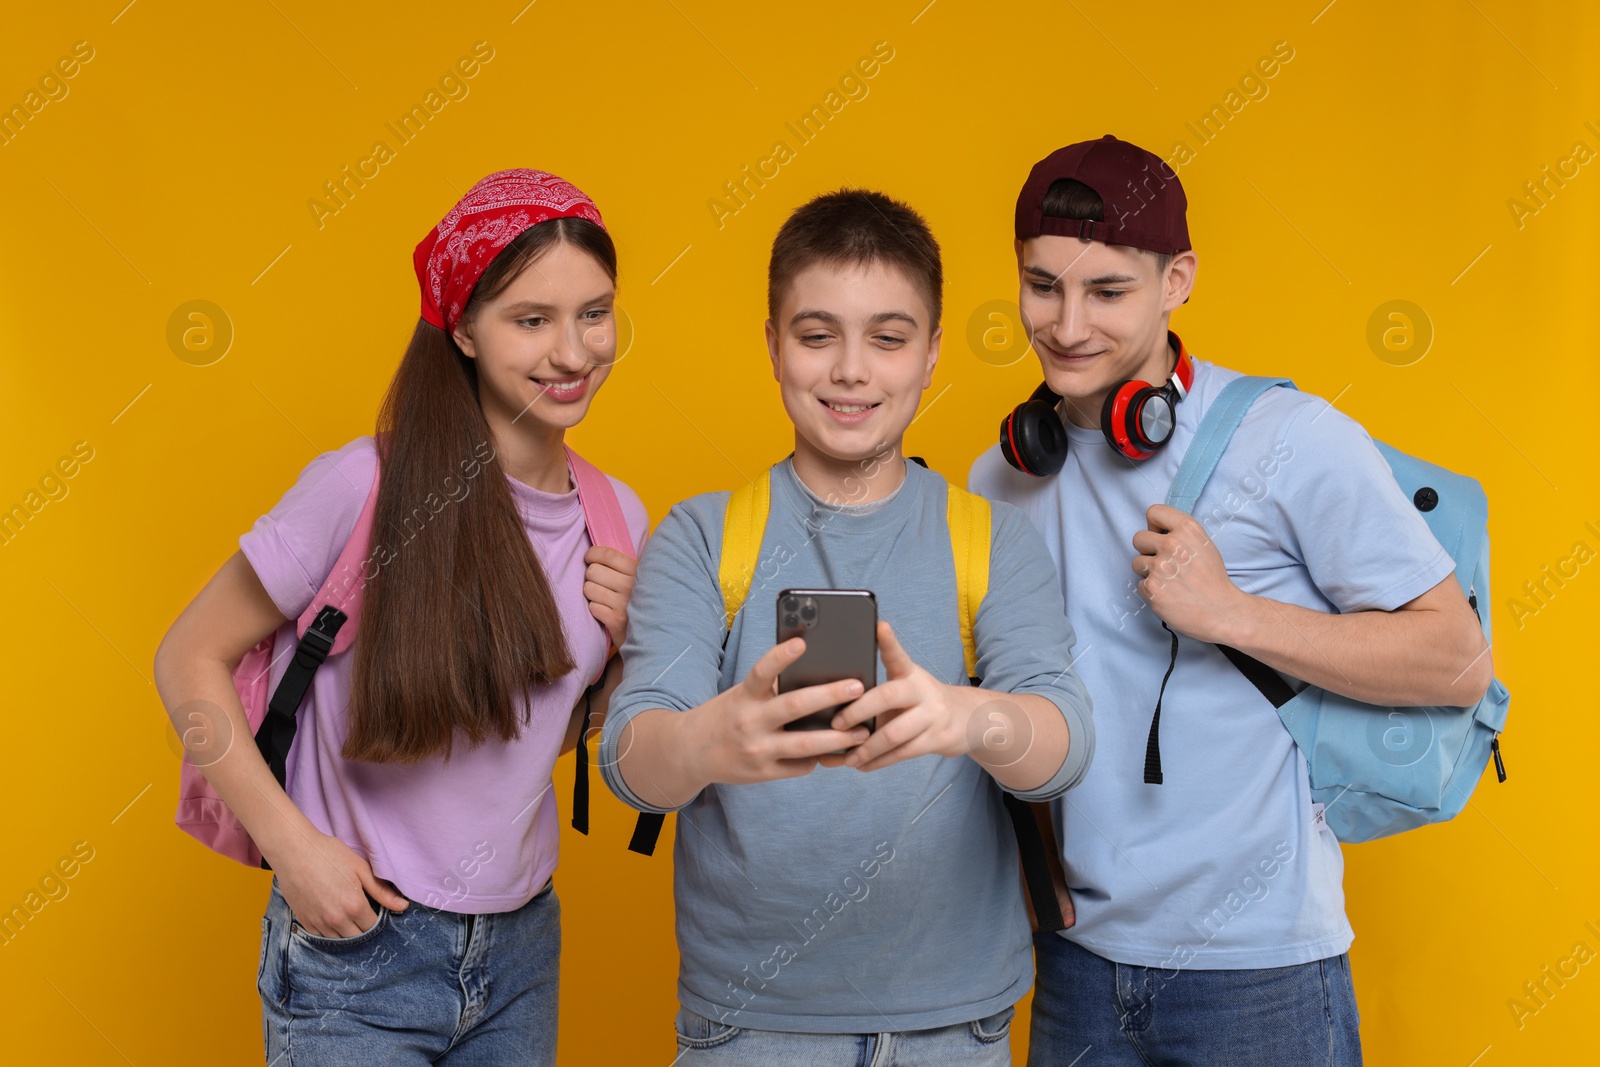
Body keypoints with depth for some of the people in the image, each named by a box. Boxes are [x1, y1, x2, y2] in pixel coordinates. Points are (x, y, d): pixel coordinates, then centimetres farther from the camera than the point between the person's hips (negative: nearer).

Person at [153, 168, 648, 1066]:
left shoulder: (618, 520, -1)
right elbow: (192, 658, -9)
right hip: (355, 944, -5)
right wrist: (290, 840, -16)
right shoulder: (365, 487, -17)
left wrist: (624, 647, -8)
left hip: (522, 952, 5)